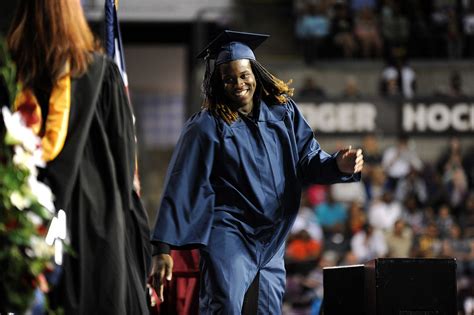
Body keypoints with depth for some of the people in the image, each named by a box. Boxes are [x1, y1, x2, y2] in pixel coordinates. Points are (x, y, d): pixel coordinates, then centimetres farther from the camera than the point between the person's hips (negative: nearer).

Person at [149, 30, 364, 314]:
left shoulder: (283, 111, 7)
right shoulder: (207, 126, -5)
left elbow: (308, 160, 5)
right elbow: (181, 188, -9)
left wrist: (338, 165, -19)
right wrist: (163, 248, -16)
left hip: (271, 238, 5)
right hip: (229, 234, -5)